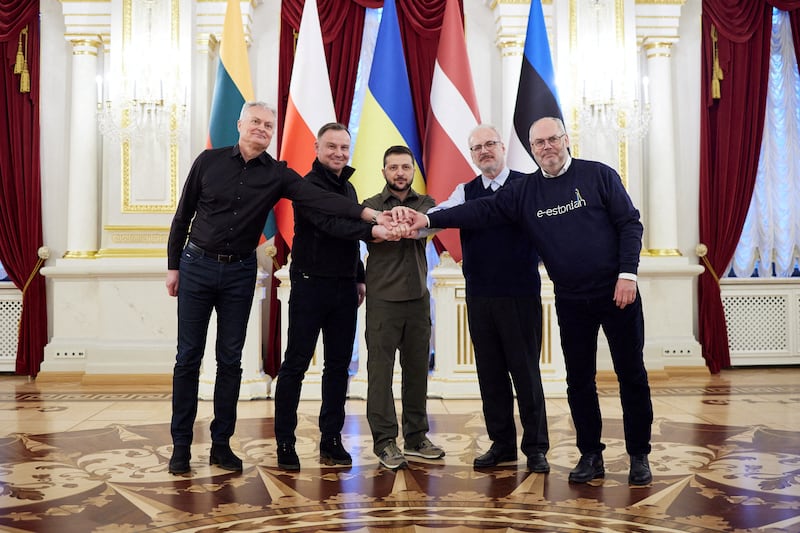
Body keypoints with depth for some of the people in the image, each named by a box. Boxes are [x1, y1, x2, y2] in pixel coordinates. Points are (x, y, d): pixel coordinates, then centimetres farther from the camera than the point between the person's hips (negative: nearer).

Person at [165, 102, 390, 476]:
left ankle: (221, 444, 16)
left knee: (230, 360, 5)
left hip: (240, 273, 1)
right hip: (197, 266, -1)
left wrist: (371, 214, -26)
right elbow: (183, 215, 4)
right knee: (189, 358, 2)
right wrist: (173, 266, 4)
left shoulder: (276, 174, -1)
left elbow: (321, 199, -14)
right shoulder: (209, 161, -2)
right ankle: (181, 445, 13)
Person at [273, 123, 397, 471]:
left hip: (344, 288, 7)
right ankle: (285, 443, 7)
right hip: (311, 285, -7)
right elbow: (330, 224, -24)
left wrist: (359, 278, 17)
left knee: (338, 365, 8)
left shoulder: (348, 188, 16)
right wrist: (371, 230, -34)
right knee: (295, 364, -1)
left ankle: (331, 440, 17)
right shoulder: (308, 186, -8)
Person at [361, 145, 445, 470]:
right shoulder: (370, 206, 5)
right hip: (383, 299, -3)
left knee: (417, 368, 8)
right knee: (380, 369, -3)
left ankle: (416, 437, 19)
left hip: (418, 298, 3)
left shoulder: (425, 202, 11)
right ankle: (384, 441, 5)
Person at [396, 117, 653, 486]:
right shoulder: (524, 191, 5)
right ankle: (591, 456, 22)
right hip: (571, 300, 3)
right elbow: (482, 210, -2)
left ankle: (639, 456, 18)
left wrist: (627, 274, -14)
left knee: (631, 375, 4)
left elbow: (630, 224, -5)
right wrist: (429, 219, -12)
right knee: (579, 380, 9)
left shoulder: (599, 175, -3)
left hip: (617, 293, -3)